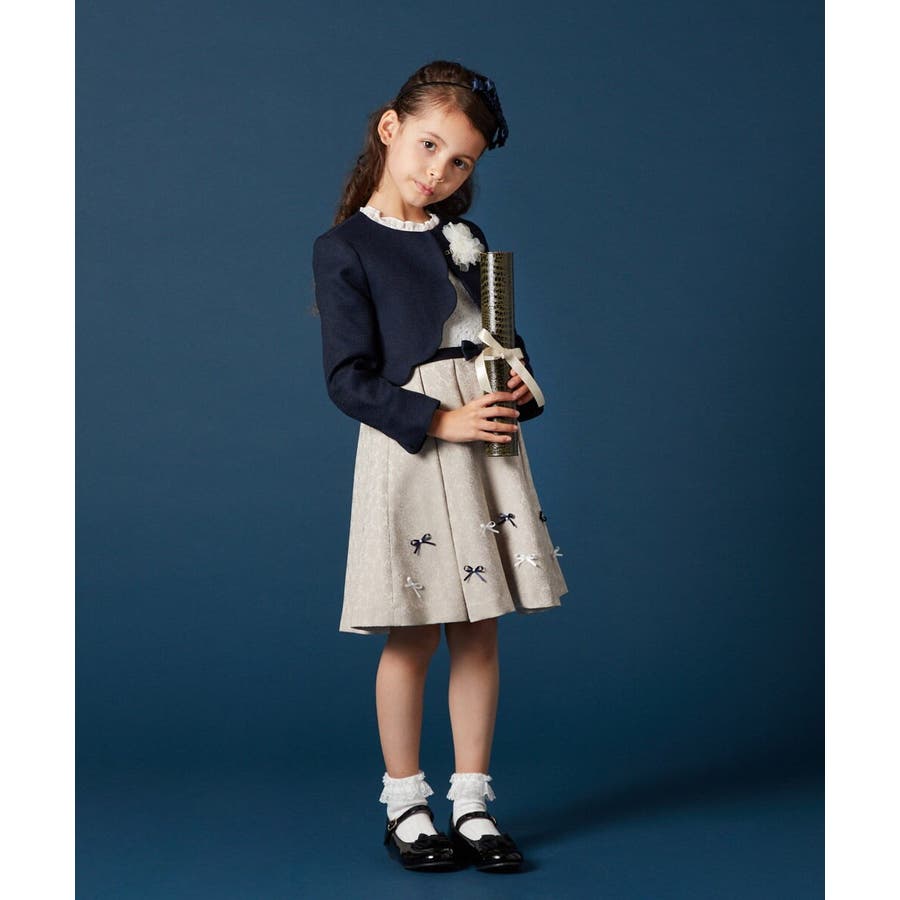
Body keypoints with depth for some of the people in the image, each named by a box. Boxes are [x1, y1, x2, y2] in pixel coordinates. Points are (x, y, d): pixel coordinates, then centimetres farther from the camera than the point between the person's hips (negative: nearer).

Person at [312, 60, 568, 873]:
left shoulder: (466, 240, 14)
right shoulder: (344, 248, -3)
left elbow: (503, 339, 20)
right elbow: (349, 379, -9)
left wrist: (522, 388, -2)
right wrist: (440, 421, -18)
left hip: (484, 440, 5)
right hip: (407, 449, -5)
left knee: (479, 633, 7)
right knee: (413, 638, 1)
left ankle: (472, 802, 18)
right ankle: (405, 804, 18)